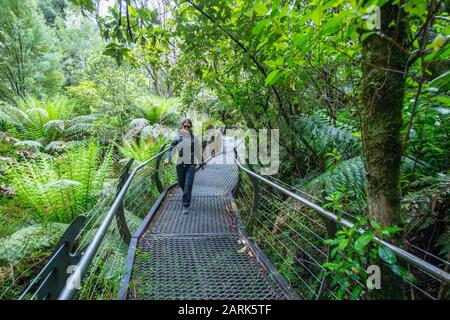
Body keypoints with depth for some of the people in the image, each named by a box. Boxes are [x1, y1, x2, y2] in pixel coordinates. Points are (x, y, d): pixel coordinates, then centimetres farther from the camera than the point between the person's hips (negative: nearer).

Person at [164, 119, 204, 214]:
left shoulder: (195, 138, 1)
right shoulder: (178, 137, 1)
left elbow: (198, 152, 10)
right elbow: (171, 149, -7)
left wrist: (201, 163, 17)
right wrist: (167, 158, -24)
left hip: (191, 164, -2)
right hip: (180, 164, 2)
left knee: (188, 185, -10)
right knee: (181, 183, 17)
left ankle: (186, 206, -4)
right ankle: (187, 196, 47)